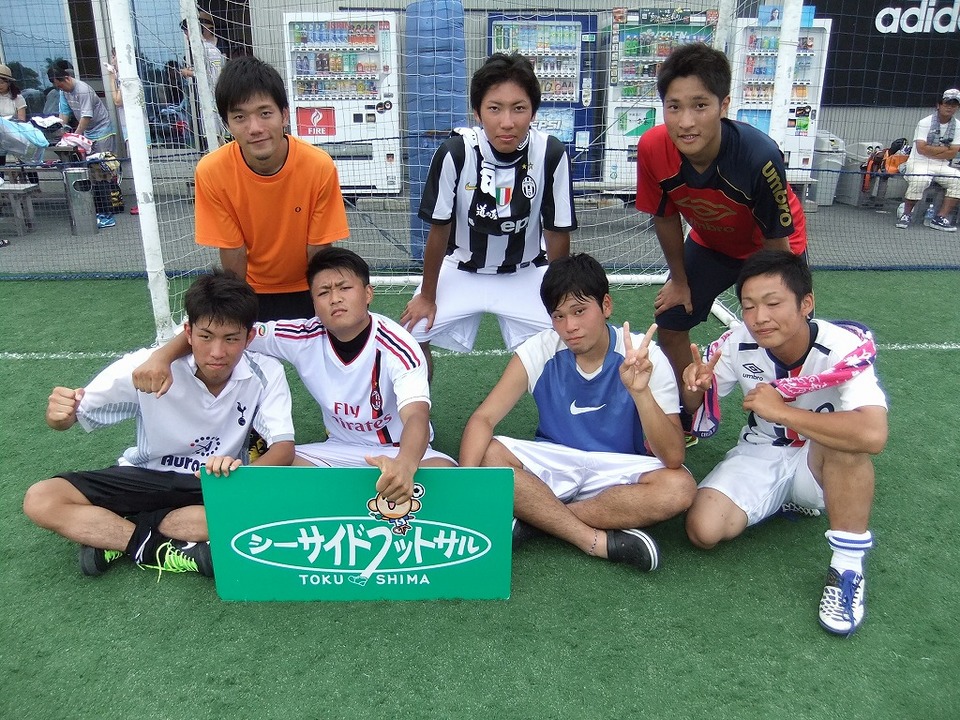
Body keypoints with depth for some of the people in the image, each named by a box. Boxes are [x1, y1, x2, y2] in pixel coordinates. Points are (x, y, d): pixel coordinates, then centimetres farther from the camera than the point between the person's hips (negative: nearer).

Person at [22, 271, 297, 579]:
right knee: (40, 500, -17)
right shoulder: (147, 366, -21)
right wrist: (60, 414, -37)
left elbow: (284, 448, -23)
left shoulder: (266, 374, -20)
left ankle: (111, 536, -16)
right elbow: (71, 415, -11)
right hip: (145, 476, 0)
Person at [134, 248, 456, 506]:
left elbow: (417, 417, -37)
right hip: (341, 450, 4)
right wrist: (163, 356, -29)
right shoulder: (303, 338, -12)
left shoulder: (397, 348, -23)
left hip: (402, 452, -3)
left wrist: (405, 464, -61)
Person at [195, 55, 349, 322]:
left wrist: (321, 313, -11)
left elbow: (318, 253, -14)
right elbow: (233, 254, -12)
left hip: (307, 290, 0)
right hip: (252, 292, 1)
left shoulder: (319, 167, -24)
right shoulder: (211, 172, -22)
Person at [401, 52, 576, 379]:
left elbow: (557, 233, -13)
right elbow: (439, 230, -15)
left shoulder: (552, 155, -25)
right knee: (411, 333, -6)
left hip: (526, 274, 0)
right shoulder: (455, 153, -26)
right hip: (462, 269, 0)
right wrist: (427, 296, -5)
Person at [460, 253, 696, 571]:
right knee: (487, 455, -27)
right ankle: (599, 540, -23)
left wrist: (640, 392, -38)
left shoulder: (645, 357, -15)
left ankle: (534, 518, -22)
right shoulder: (538, 352, -11)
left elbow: (673, 458, -21)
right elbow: (482, 419, -15)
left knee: (680, 487, -31)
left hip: (618, 471, -1)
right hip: (552, 464, 1)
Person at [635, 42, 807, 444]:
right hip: (710, 243, 4)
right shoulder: (652, 148, -30)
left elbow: (776, 241, -24)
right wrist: (680, 281, 1)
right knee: (670, 325, 4)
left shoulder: (759, 156, -40)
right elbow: (665, 217, -10)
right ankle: (684, 424, 26)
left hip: (772, 247, -3)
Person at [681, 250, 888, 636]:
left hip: (822, 462, -3)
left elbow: (873, 435, -43)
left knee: (847, 438, -37)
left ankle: (847, 569, -20)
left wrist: (783, 411, -36)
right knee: (703, 530, -20)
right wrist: (695, 386, -26)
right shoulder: (737, 344, -16)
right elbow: (696, 407, -1)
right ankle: (796, 502, 10)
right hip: (759, 456, 3)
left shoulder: (844, 347, -26)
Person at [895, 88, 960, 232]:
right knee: (920, 180, -36)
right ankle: (905, 214, -18)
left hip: (942, 166, 5)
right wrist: (945, 149, -7)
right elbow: (921, 149, -17)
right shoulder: (925, 123, -6)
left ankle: (941, 218, -20)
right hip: (919, 163, -5)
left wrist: (931, 150, -9)